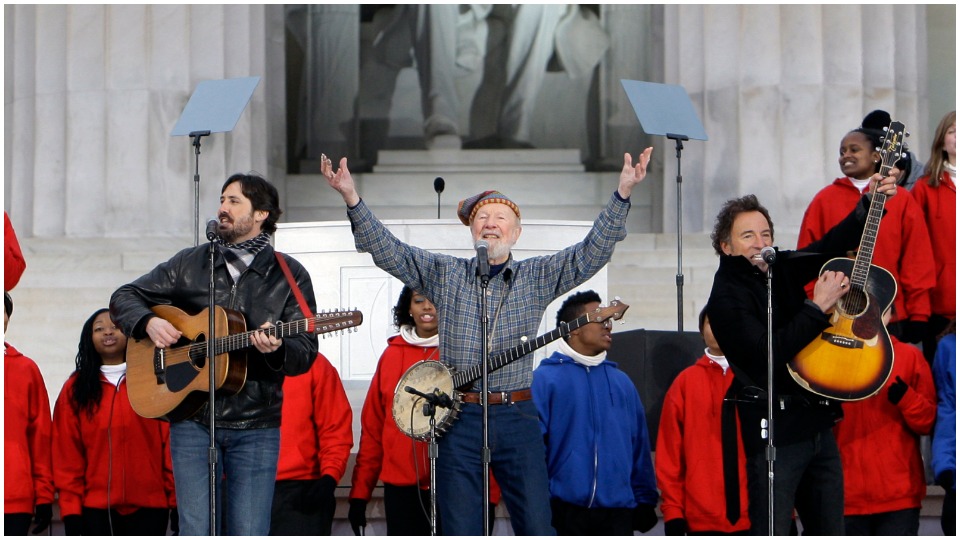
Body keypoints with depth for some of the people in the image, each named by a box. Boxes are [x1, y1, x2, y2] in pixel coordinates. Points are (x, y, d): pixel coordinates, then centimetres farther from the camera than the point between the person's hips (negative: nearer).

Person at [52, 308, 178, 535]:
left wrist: (176, 501, -2)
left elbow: (171, 444, 3)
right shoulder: (75, 389, 8)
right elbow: (66, 454, 5)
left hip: (148, 507, -1)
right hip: (97, 508, 1)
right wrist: (71, 509, -1)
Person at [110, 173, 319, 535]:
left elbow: (306, 353, 0)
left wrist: (277, 350, -22)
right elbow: (124, 298, 16)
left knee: (249, 533, -4)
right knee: (196, 531, -3)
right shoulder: (190, 264, 11)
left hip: (256, 426, -1)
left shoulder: (289, 275, 5)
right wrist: (148, 322, -5)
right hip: (192, 419, 2)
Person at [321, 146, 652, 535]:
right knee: (460, 533, 1)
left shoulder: (538, 277, 10)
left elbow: (593, 252, 2)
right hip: (459, 418, 0)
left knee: (537, 529, -2)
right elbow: (386, 249, 5)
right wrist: (351, 198, -8)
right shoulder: (443, 274, 10)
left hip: (517, 416, 0)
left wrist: (623, 193, -9)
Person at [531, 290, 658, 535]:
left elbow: (639, 445, 15)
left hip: (617, 512, 4)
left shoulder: (621, 381, 15)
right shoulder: (545, 378, -1)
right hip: (564, 511, -4)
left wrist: (645, 500, 10)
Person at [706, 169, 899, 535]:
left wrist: (872, 202, 6)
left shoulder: (780, 269, 10)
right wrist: (818, 307, -19)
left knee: (829, 532, 12)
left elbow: (834, 244, 20)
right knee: (772, 535, -9)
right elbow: (765, 353, -23)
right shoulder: (726, 297, -11)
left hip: (818, 422, 8)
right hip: (775, 431, -8)